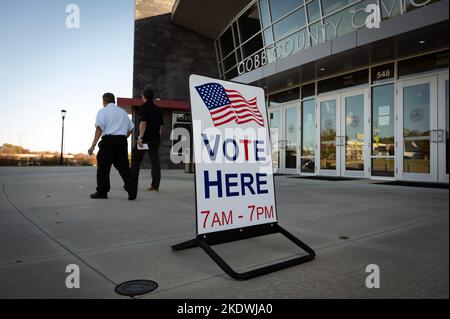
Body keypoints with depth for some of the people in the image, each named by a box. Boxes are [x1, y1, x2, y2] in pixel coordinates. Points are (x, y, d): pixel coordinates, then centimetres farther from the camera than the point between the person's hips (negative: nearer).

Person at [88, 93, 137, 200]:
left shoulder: (103, 111, 3)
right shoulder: (123, 112, 20)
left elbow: (99, 128, -10)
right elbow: (131, 128, 19)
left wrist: (93, 145, -13)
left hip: (108, 140, -5)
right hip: (122, 141, 5)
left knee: (103, 166, 6)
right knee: (123, 166, 6)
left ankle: (102, 192, 11)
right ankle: (131, 191, -4)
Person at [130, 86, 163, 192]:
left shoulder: (144, 107, -5)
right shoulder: (158, 109, 15)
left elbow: (143, 122, -16)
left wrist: (140, 137, -20)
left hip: (145, 138, -6)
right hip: (156, 139, 6)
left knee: (136, 160, 4)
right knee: (155, 162, 4)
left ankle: (132, 184, 4)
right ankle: (155, 186, 2)